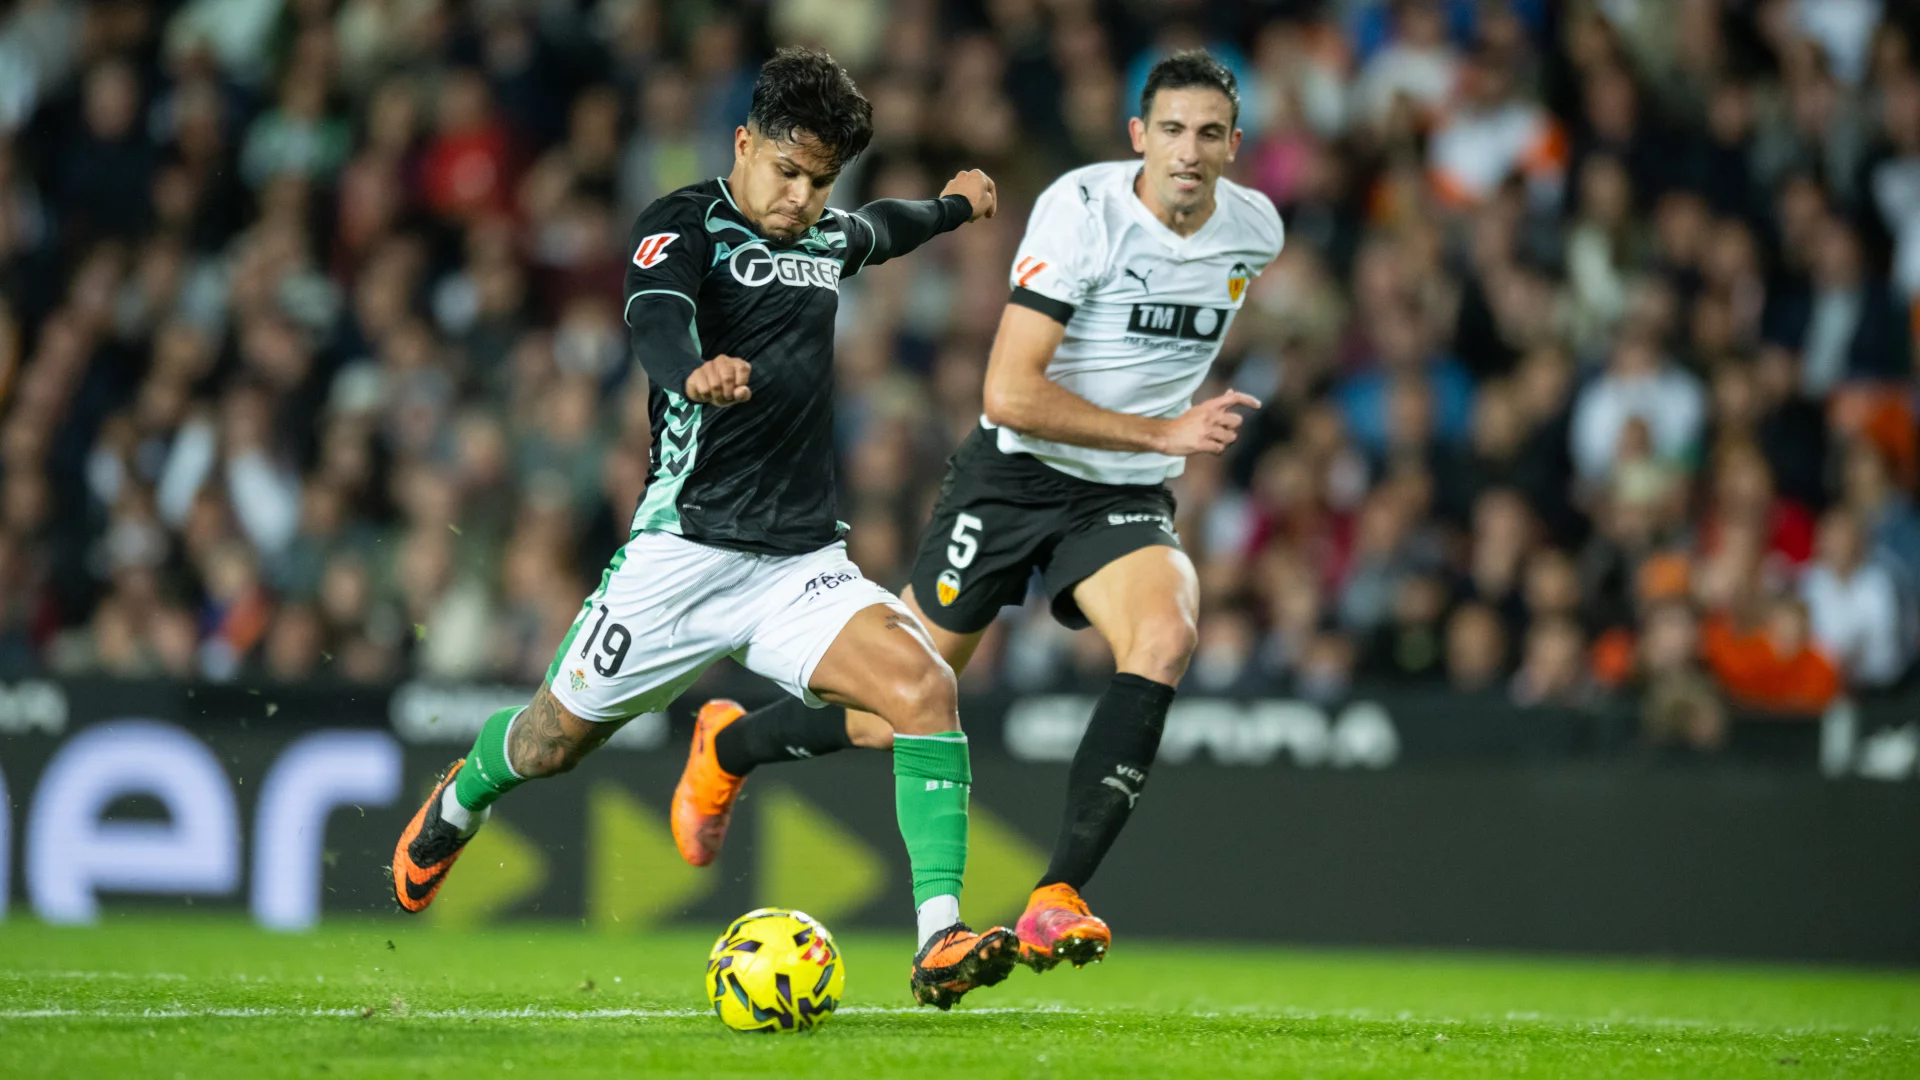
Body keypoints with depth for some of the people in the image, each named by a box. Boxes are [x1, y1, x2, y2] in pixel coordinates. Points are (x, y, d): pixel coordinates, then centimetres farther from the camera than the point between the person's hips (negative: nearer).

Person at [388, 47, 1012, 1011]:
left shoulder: (827, 240, 13)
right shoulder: (684, 226, -7)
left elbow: (881, 228, 39)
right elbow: (654, 319, -29)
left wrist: (952, 206, 59)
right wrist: (695, 375, -52)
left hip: (803, 561, 4)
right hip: (686, 550, -4)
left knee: (923, 689, -22)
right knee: (556, 738, 12)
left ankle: (941, 942, -26)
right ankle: (458, 804, 49)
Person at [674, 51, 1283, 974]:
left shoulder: (1256, 230, -2)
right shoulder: (1081, 209, -20)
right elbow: (1010, 392, -25)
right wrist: (1162, 432, -26)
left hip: (1124, 498, 4)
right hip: (1014, 476, -3)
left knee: (1165, 637, -30)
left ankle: (1055, 902, -31)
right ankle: (726, 751, 37)